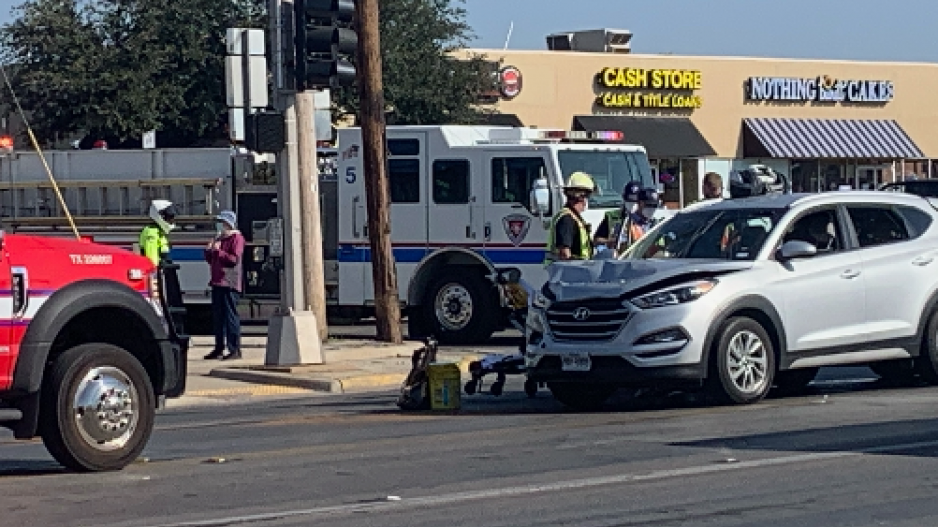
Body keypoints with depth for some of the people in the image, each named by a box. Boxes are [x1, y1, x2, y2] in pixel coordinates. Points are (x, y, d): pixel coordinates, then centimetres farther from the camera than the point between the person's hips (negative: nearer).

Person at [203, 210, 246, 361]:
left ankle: (235, 349, -9)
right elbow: (211, 260, 26)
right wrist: (209, 251, 7)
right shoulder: (219, 238, 21)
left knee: (231, 317, -9)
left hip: (229, 284, -9)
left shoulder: (236, 238, -5)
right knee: (217, 317, 10)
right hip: (217, 283, 9)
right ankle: (219, 349, 16)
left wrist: (218, 251, -18)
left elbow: (234, 259, -16)